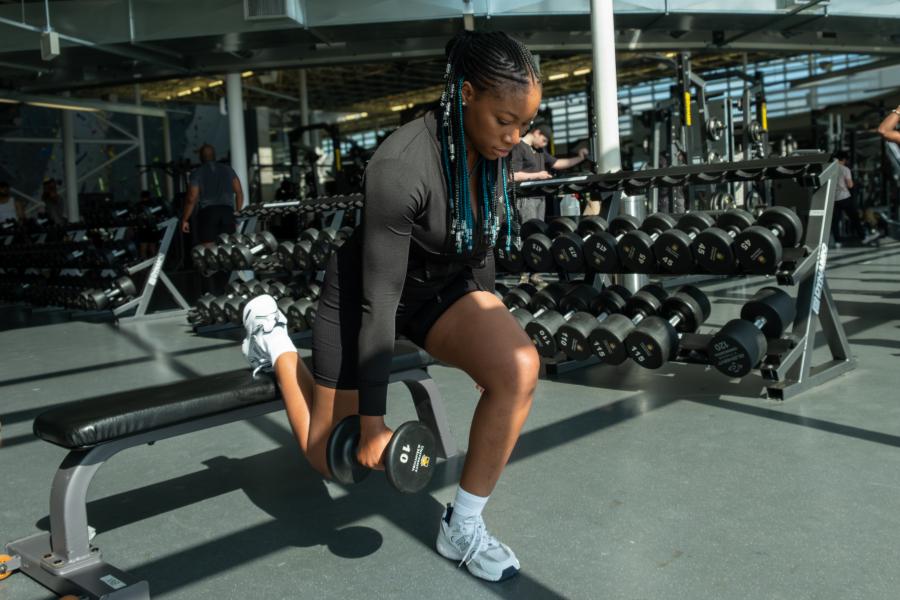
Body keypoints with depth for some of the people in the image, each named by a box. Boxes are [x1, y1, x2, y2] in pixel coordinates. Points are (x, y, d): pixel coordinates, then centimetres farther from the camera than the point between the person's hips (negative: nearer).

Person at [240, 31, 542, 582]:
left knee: (520, 368, -26)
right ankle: (271, 337, 33)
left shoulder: (494, 152, -13)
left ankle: (462, 527, -5)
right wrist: (372, 416, -23)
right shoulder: (401, 165, -34)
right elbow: (380, 297, -29)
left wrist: (487, 325, 16)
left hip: (445, 288, 5)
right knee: (333, 458, 10)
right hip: (365, 291, -5)